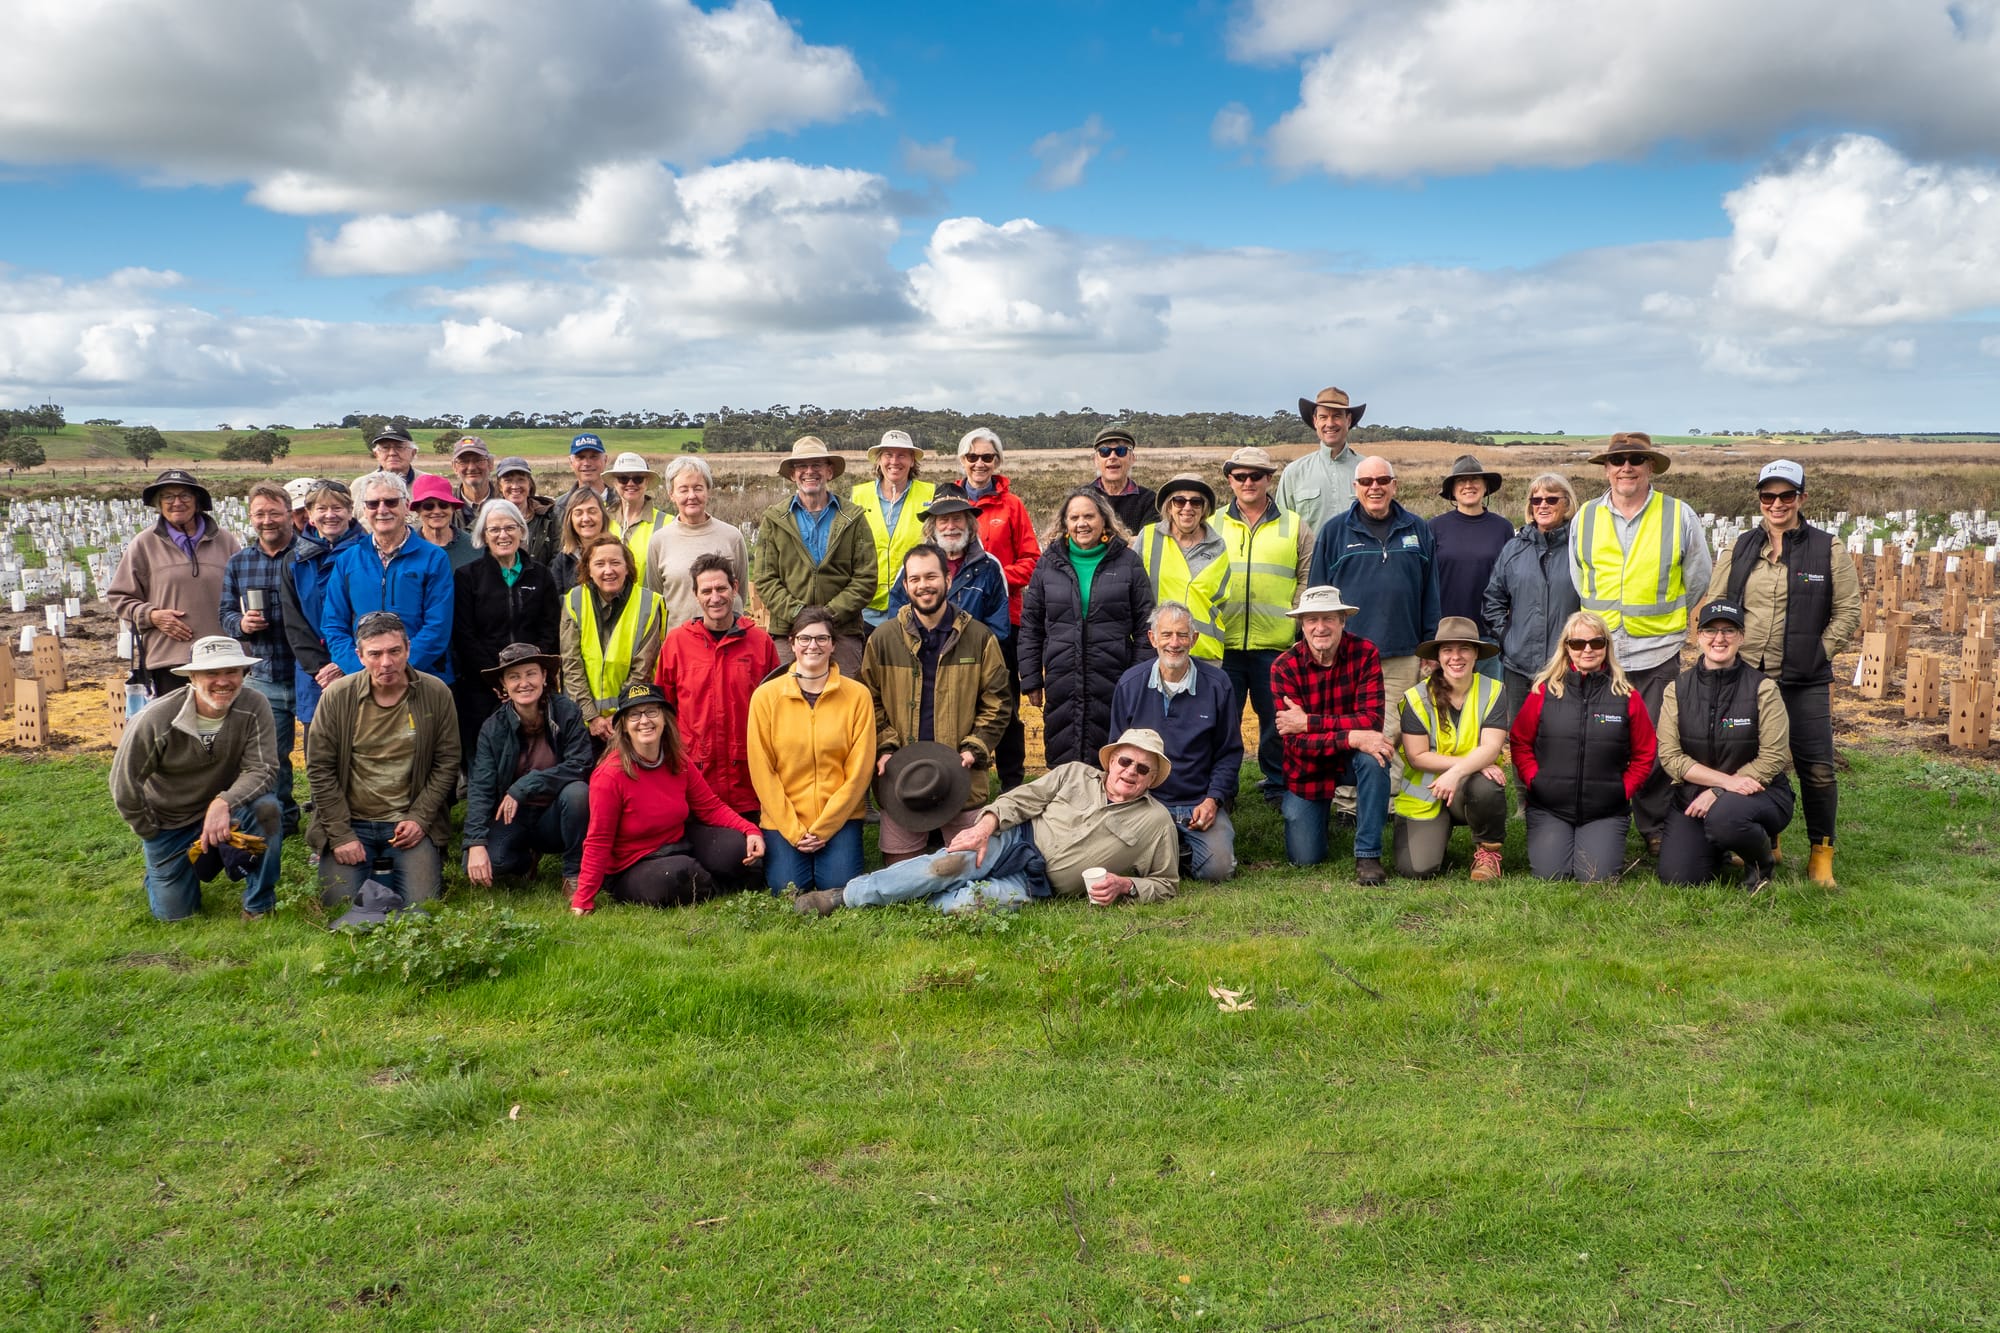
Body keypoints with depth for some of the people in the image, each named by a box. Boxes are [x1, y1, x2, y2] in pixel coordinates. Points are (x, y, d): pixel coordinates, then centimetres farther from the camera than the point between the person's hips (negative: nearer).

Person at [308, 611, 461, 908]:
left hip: (412, 823, 0)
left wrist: (419, 819, -8)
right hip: (351, 823, 1)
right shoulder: (336, 696, -4)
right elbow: (319, 769, -3)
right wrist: (341, 835, -9)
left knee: (421, 904, -14)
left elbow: (446, 764, 1)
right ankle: (371, 871, 22)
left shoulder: (436, 694, -4)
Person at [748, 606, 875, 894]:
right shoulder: (766, 696, -3)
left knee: (839, 887, -16)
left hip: (839, 816, 0)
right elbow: (762, 770, -3)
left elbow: (859, 770, -4)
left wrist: (823, 827, -9)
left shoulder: (857, 695, -4)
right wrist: (792, 830, -9)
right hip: (783, 818, 0)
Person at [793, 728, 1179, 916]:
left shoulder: (1157, 822, 5)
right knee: (950, 866, -30)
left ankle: (915, 905, -12)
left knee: (973, 899, -35)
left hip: (1037, 884, -1)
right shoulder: (1075, 774, 9)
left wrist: (1124, 885, -11)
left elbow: (1164, 884, 8)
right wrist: (987, 823, -14)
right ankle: (844, 895, -23)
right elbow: (1023, 798, 5)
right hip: (1017, 841, 1)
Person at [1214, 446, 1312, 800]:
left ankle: (1279, 787, 22)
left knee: (1278, 720, 7)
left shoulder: (1294, 526, 9)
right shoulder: (1213, 525, 11)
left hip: (1276, 644, 0)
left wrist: (1301, 623, -2)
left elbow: (1308, 580, 9)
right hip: (1223, 644, 0)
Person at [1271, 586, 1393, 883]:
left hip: (1352, 758, 0)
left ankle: (1368, 855, -22)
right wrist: (1353, 738, -38)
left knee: (1374, 757, -36)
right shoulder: (1284, 667, -18)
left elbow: (1372, 720, -25)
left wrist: (1308, 722, -29)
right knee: (1304, 859, -2)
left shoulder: (1365, 653, -17)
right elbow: (1296, 742, -24)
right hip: (1307, 768, 0)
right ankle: (1321, 811, 33)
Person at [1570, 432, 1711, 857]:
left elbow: (1698, 580, 10)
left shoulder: (1680, 516, 1)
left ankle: (1655, 830, 14)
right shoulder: (1585, 518, 7)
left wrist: (1662, 618, 13)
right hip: (1598, 652, 2)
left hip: (1656, 654, -2)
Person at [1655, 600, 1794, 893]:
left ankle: (1763, 860, -3)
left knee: (1724, 816, -38)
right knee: (1675, 878, -15)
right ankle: (1718, 847, 21)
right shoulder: (1677, 690, 0)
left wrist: (1717, 793, -18)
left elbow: (1773, 758, -11)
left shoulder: (1762, 688, -6)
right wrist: (1726, 780, -19)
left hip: (1758, 791, -3)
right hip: (1693, 795, 3)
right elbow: (1669, 756, -6)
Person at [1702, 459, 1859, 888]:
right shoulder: (1740, 550, 7)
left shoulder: (1827, 551, 0)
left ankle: (1821, 853, 13)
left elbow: (1848, 611, 1)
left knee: (1817, 769, -1)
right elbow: (1714, 606, 11)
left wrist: (1817, 654, -6)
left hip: (1805, 683, -2)